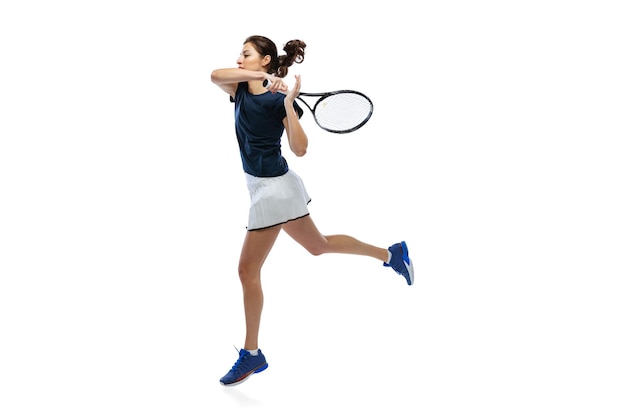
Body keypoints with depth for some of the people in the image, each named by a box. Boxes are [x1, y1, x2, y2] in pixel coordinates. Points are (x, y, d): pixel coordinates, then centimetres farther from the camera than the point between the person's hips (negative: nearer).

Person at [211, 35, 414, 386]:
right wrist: (261, 78, -25)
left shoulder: (279, 99, -16)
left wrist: (289, 104, -29)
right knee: (319, 245, 23)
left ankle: (251, 355, 11)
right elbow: (215, 75, -15)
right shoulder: (241, 89, 5)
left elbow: (300, 149, -23)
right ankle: (391, 254, 37)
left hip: (273, 189, -9)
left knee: (248, 270, -2)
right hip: (264, 186, 9)